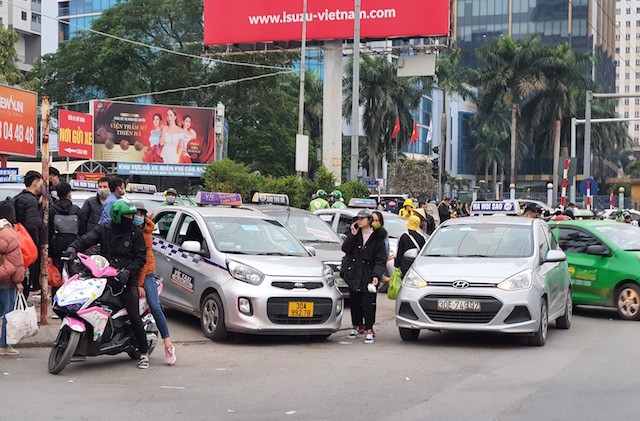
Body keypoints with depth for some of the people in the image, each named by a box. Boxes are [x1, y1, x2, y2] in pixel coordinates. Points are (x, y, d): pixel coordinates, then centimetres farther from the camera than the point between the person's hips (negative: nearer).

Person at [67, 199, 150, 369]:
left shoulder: (135, 232, 4)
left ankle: (144, 353, 0)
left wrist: (128, 271, -14)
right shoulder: (104, 229, 9)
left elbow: (141, 257, 1)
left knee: (134, 317, -11)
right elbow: (86, 239, 1)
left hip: (126, 279, -3)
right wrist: (73, 247, -21)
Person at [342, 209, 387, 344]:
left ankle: (369, 331, -4)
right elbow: (345, 248, -1)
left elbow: (381, 259, -6)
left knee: (368, 303, -9)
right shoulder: (354, 233, 9)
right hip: (354, 274, 4)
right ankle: (355, 327, 27)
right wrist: (352, 235, -12)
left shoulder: (378, 237, -3)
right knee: (355, 302, 11)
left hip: (369, 275, -4)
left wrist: (376, 275, -19)